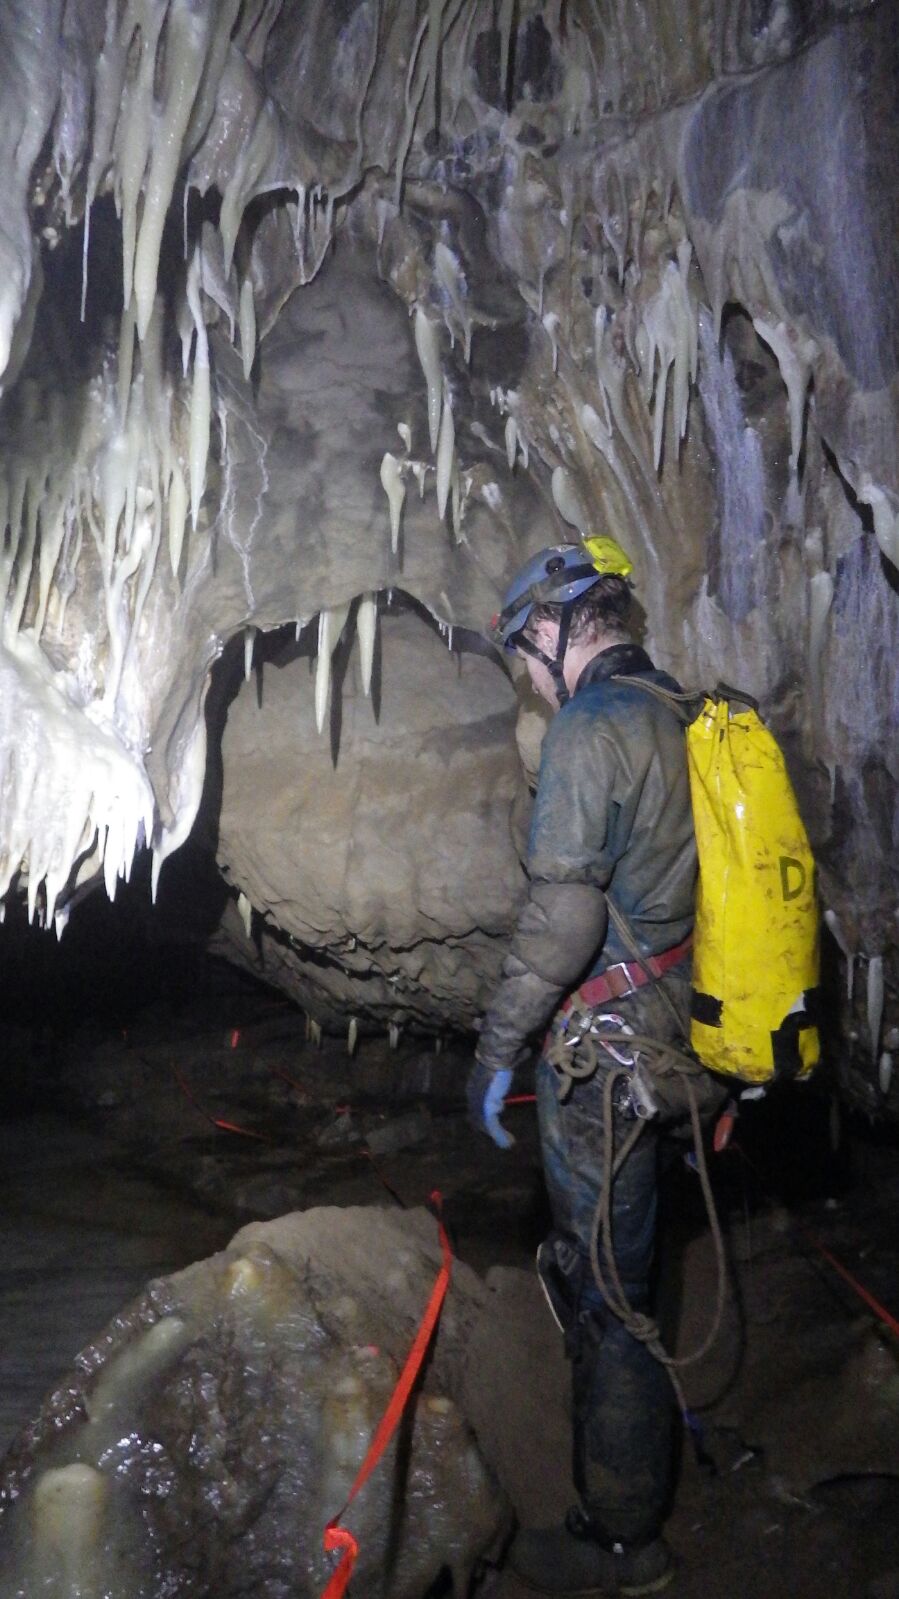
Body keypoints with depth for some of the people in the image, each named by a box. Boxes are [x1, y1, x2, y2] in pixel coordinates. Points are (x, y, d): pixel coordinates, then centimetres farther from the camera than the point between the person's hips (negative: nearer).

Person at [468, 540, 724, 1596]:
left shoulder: (590, 727, -17)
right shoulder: (682, 716, 10)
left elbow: (562, 916, -24)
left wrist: (495, 1050, -15)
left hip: (604, 1044, -9)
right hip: (672, 1025, 9)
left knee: (604, 1287, 4)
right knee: (617, 1260, 25)